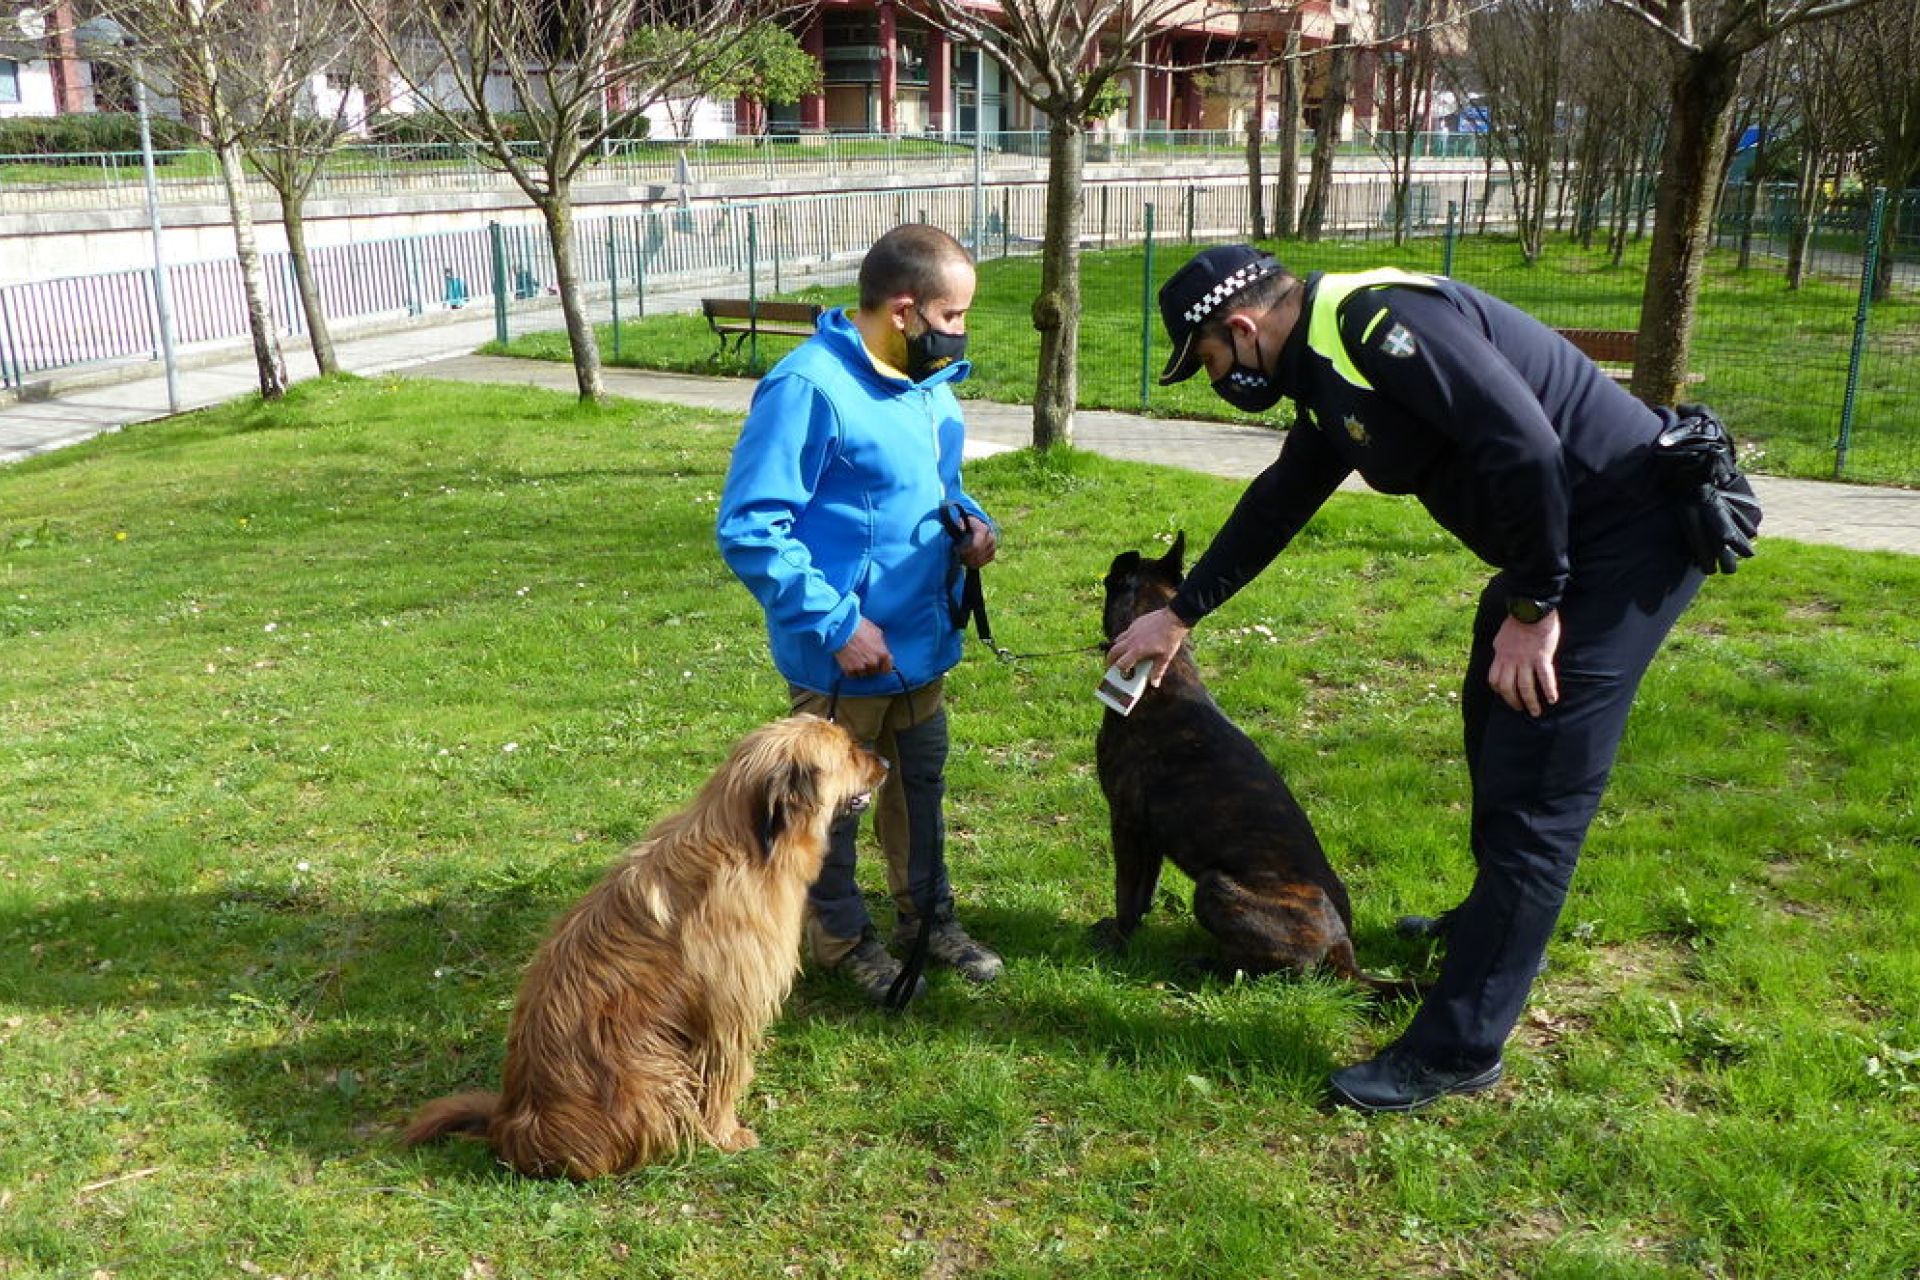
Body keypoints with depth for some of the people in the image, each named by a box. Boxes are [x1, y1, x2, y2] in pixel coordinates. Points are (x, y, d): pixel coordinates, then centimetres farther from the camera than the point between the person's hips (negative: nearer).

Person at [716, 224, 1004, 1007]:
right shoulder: (809, 388, -24)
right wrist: (836, 624, -25)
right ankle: (840, 936, 33)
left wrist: (968, 522, -1)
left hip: (922, 640, 8)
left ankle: (927, 914, 42)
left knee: (921, 784, 23)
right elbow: (749, 529, -24)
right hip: (844, 653, -8)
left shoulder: (927, 380, 3)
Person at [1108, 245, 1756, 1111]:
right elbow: (1275, 506, 23)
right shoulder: (1330, 367, 11)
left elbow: (1524, 444, -30)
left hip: (1625, 536, -10)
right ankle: (1492, 921, 48)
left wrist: (1531, 607, -21)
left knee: (1534, 793, -7)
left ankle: (1456, 1049, 1)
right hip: (1564, 541, 11)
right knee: (1494, 727, 25)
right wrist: (1180, 614, 29)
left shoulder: (1377, 321, -21)